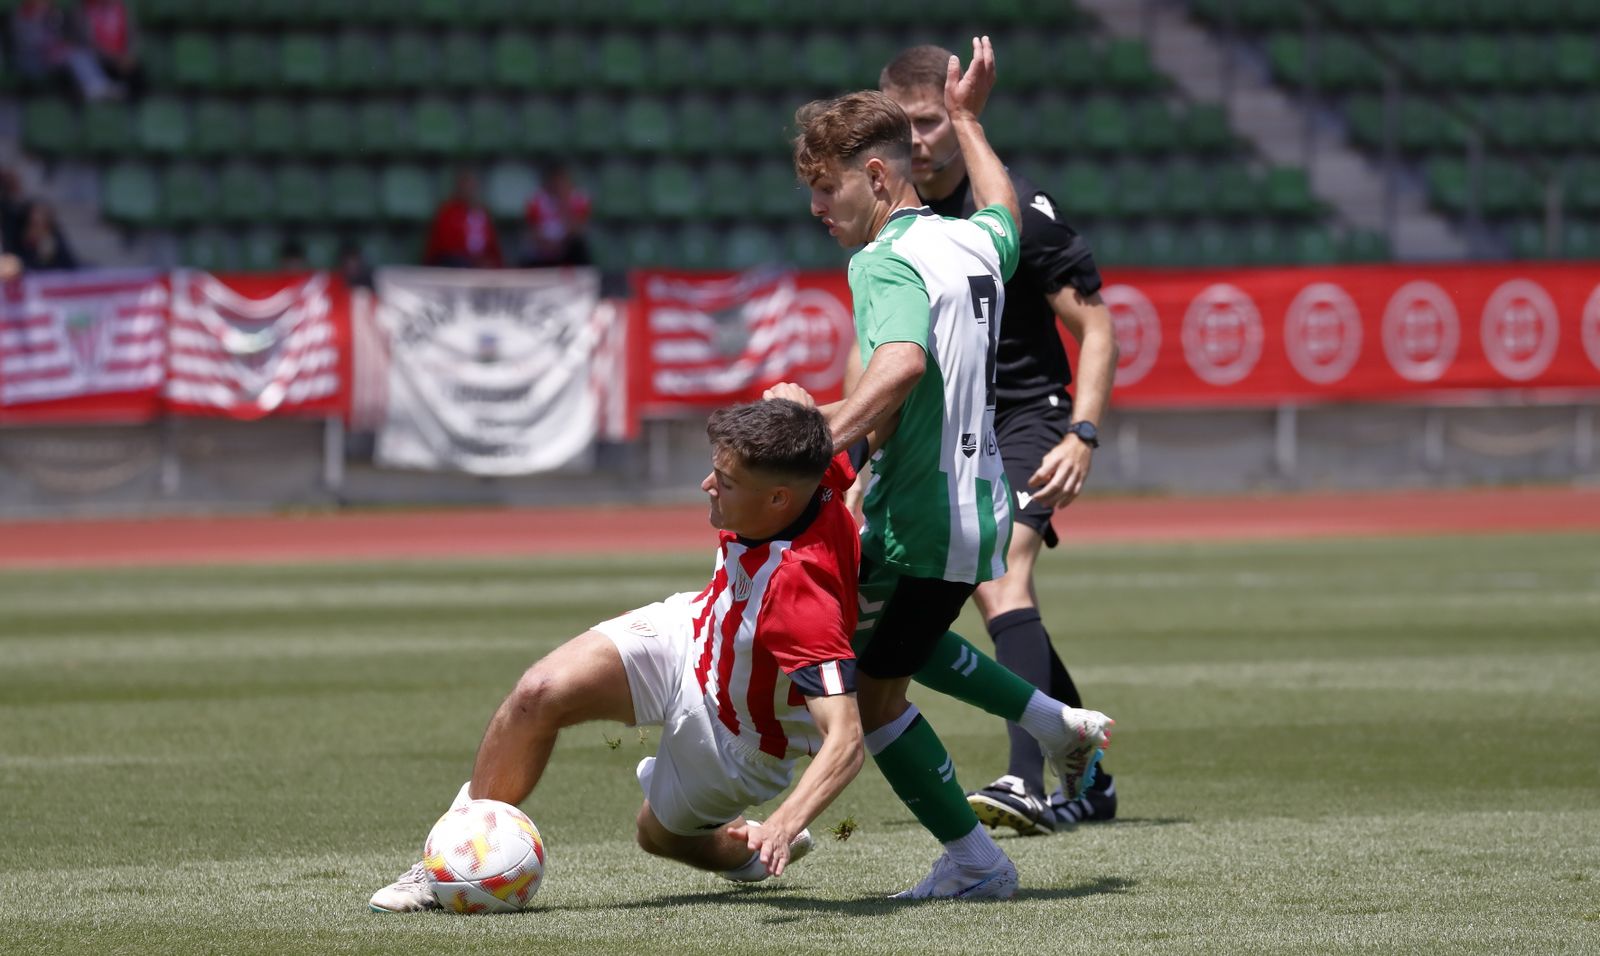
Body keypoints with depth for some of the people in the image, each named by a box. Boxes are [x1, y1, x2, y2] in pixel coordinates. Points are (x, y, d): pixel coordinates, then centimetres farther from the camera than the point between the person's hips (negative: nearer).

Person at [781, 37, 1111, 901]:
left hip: (917, 521, -9)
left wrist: (825, 435, -48)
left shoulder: (887, 262, -19)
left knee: (871, 694, 6)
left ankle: (974, 864, 13)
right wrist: (967, 120, 45)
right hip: (979, 502, 9)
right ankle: (1057, 723, 32)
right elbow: (1003, 212, 33)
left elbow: (901, 364, -39)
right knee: (894, 644, 32)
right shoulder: (971, 243, 7)